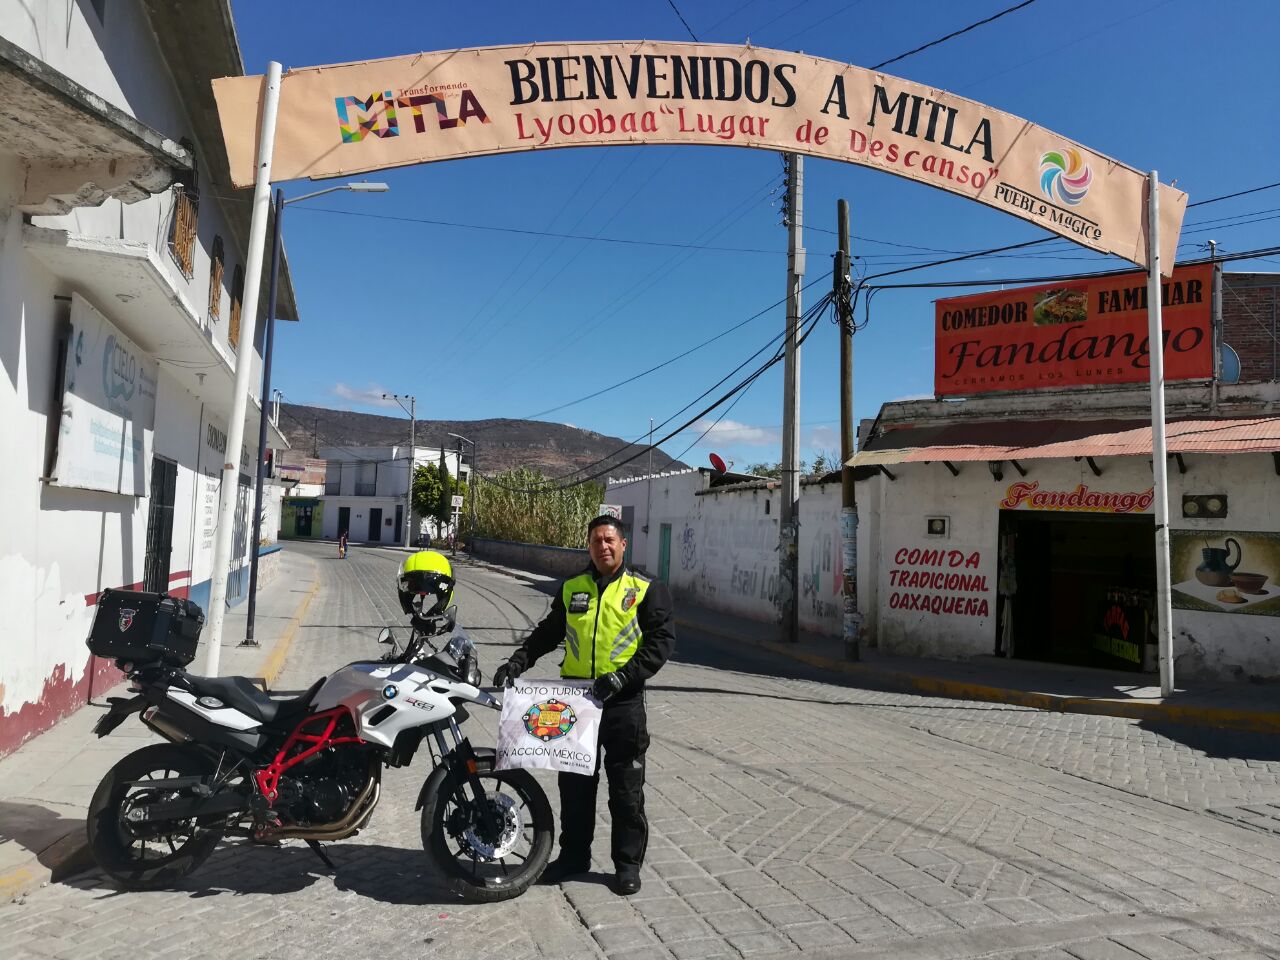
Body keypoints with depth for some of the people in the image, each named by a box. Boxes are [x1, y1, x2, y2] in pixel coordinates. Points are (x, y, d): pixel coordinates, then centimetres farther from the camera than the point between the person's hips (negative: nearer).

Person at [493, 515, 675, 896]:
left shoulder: (646, 590, -3)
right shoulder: (571, 589, 10)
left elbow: (662, 640, -8)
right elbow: (546, 633, 15)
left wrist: (623, 675, -18)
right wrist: (516, 663, 0)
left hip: (623, 703, -3)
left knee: (626, 789, 7)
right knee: (574, 784, 14)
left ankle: (628, 862, 22)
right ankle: (574, 854, 30)